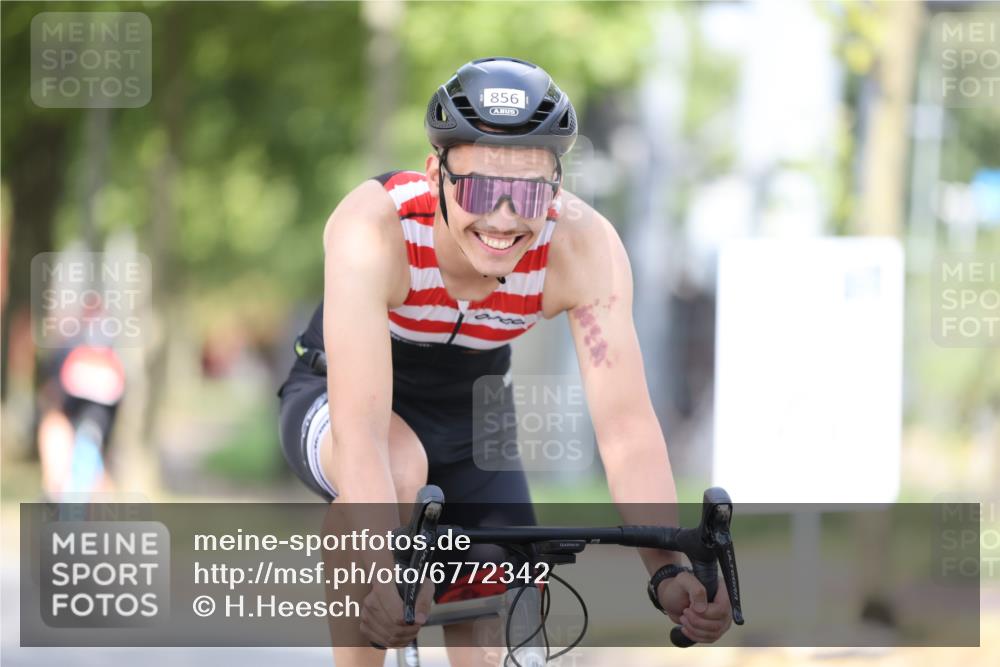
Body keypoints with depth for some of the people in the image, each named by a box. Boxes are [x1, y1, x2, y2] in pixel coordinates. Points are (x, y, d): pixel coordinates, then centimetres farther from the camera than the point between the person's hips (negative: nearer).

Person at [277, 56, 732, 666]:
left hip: (470, 420, 3)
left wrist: (668, 571, -46)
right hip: (333, 399, -3)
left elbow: (626, 424, -33)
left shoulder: (583, 246, -29)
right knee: (400, 468, -36)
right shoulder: (374, 228, -37)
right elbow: (361, 428, -44)